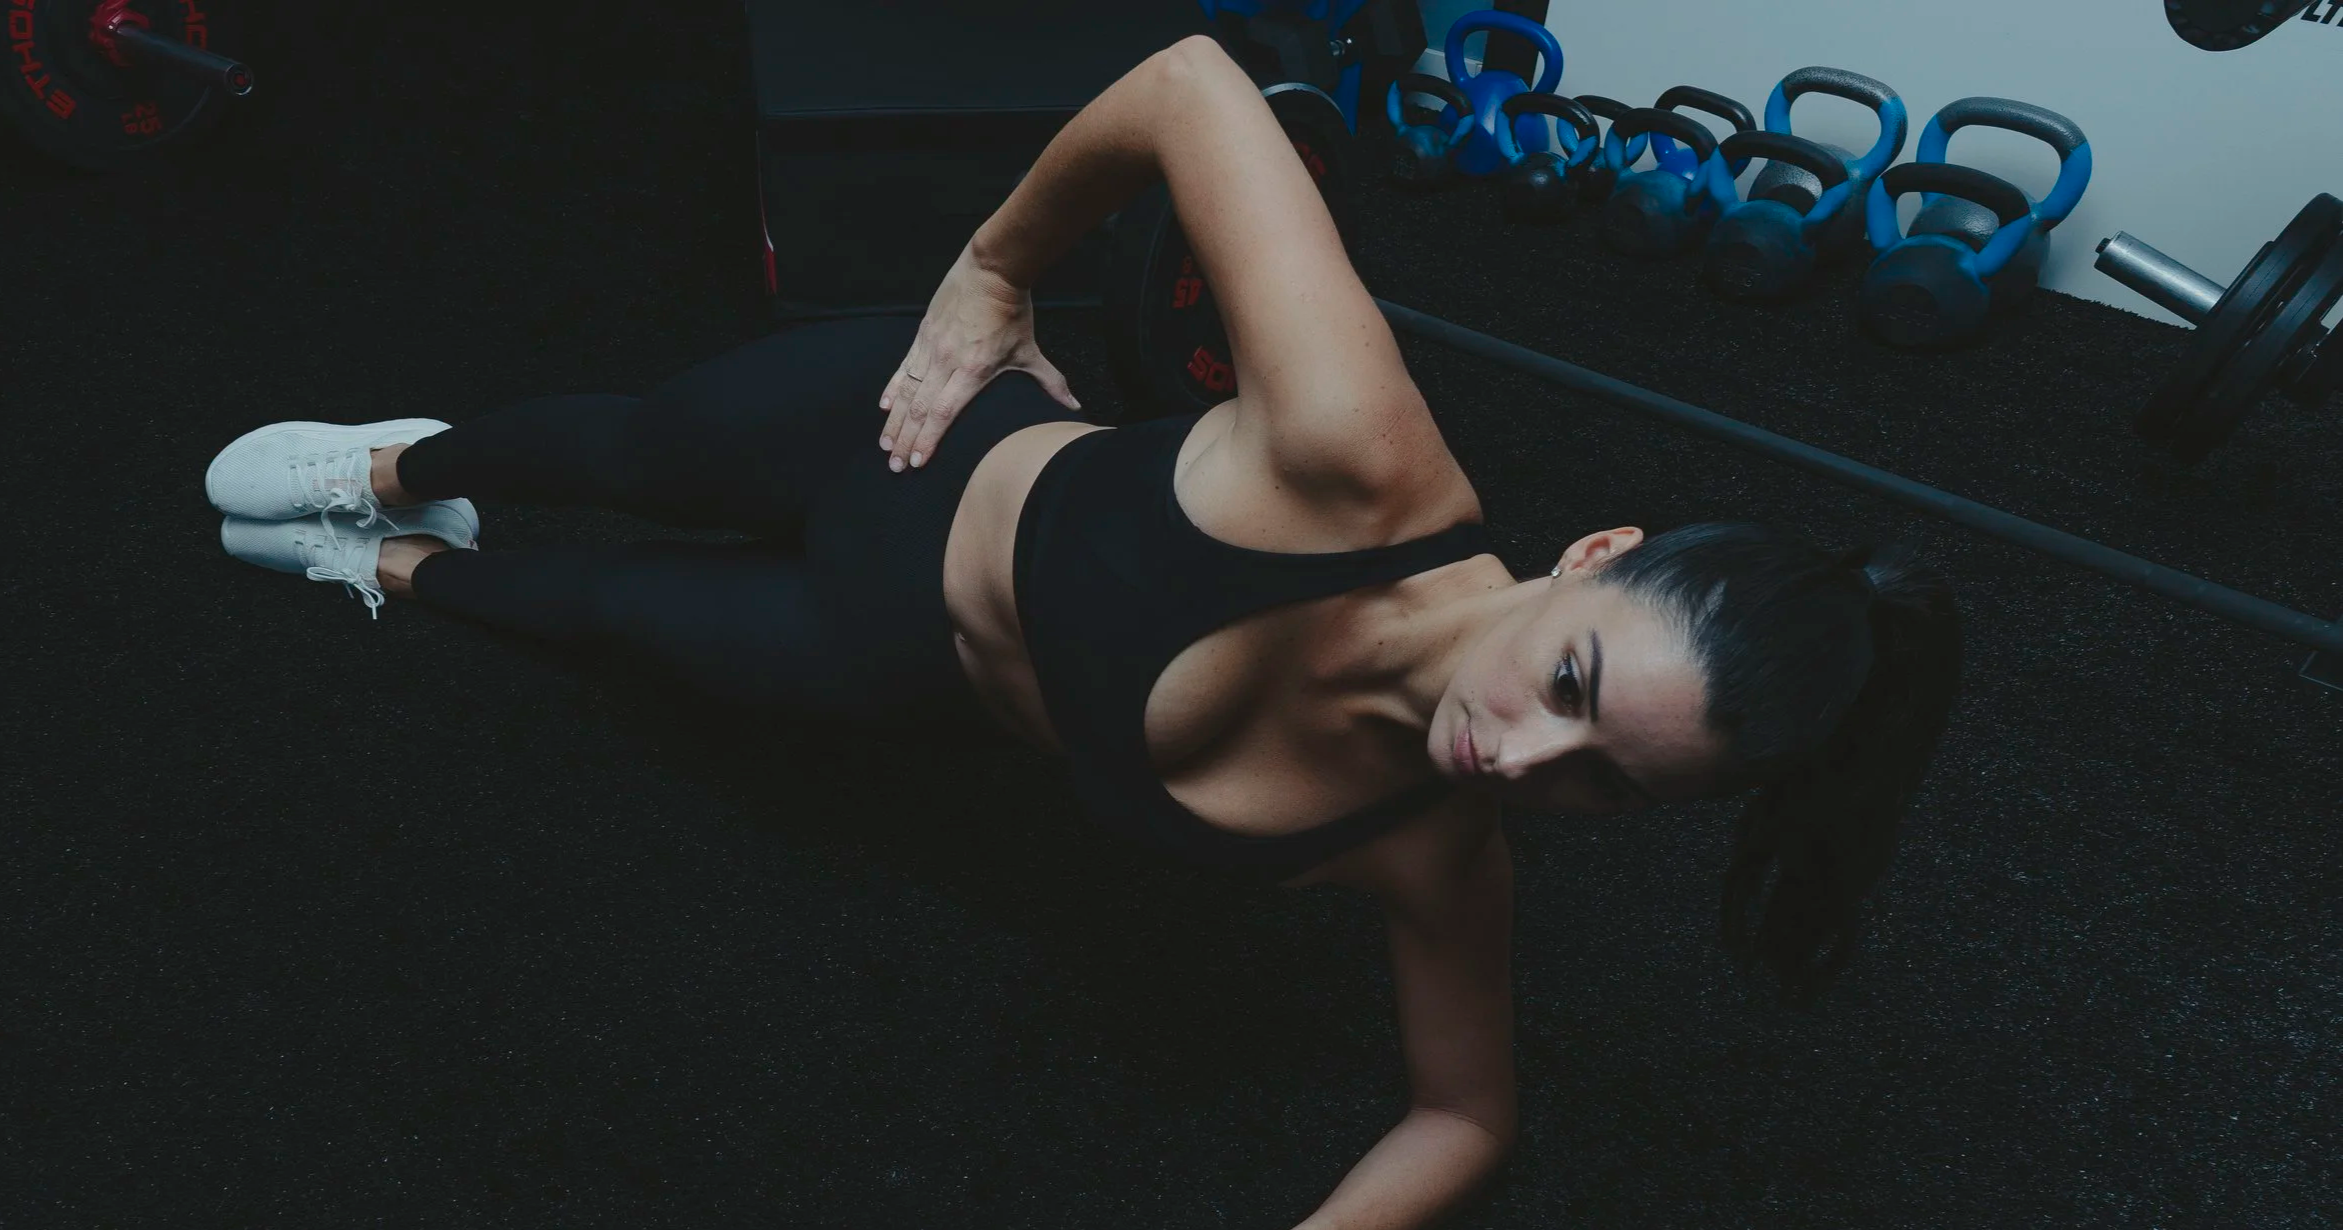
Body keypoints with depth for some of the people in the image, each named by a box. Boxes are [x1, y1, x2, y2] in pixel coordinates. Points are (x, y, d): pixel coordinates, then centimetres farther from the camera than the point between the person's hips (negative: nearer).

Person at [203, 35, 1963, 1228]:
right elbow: (1193, 83, -32)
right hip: (912, 431, -1)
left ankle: (418, 576, 68)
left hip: (898, 664, 2)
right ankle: (404, 469, 71)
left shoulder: (1439, 848, -29)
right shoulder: (1355, 458, -42)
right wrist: (991, 276, -22)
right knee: (623, 455, 31)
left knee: (611, 609, 27)